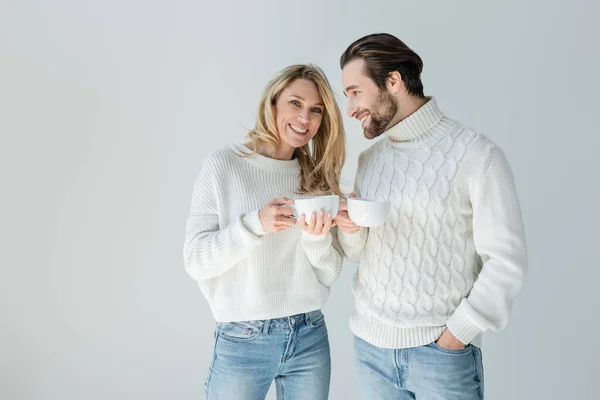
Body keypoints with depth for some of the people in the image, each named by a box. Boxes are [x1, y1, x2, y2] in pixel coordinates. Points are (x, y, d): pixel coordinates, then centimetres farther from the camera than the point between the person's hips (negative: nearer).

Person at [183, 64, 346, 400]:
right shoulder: (224, 165, -8)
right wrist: (255, 224, -24)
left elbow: (329, 274, 1)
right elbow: (197, 261, -10)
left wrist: (317, 236, -18)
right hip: (241, 341, -3)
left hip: (310, 337, 3)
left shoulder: (319, 176, 2)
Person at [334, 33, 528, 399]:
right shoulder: (369, 158, 5)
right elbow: (358, 252, 10)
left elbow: (506, 261, -11)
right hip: (371, 343, 5)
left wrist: (454, 336, -13)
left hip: (442, 352, -4)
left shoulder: (477, 154, -11)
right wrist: (350, 228, -11)